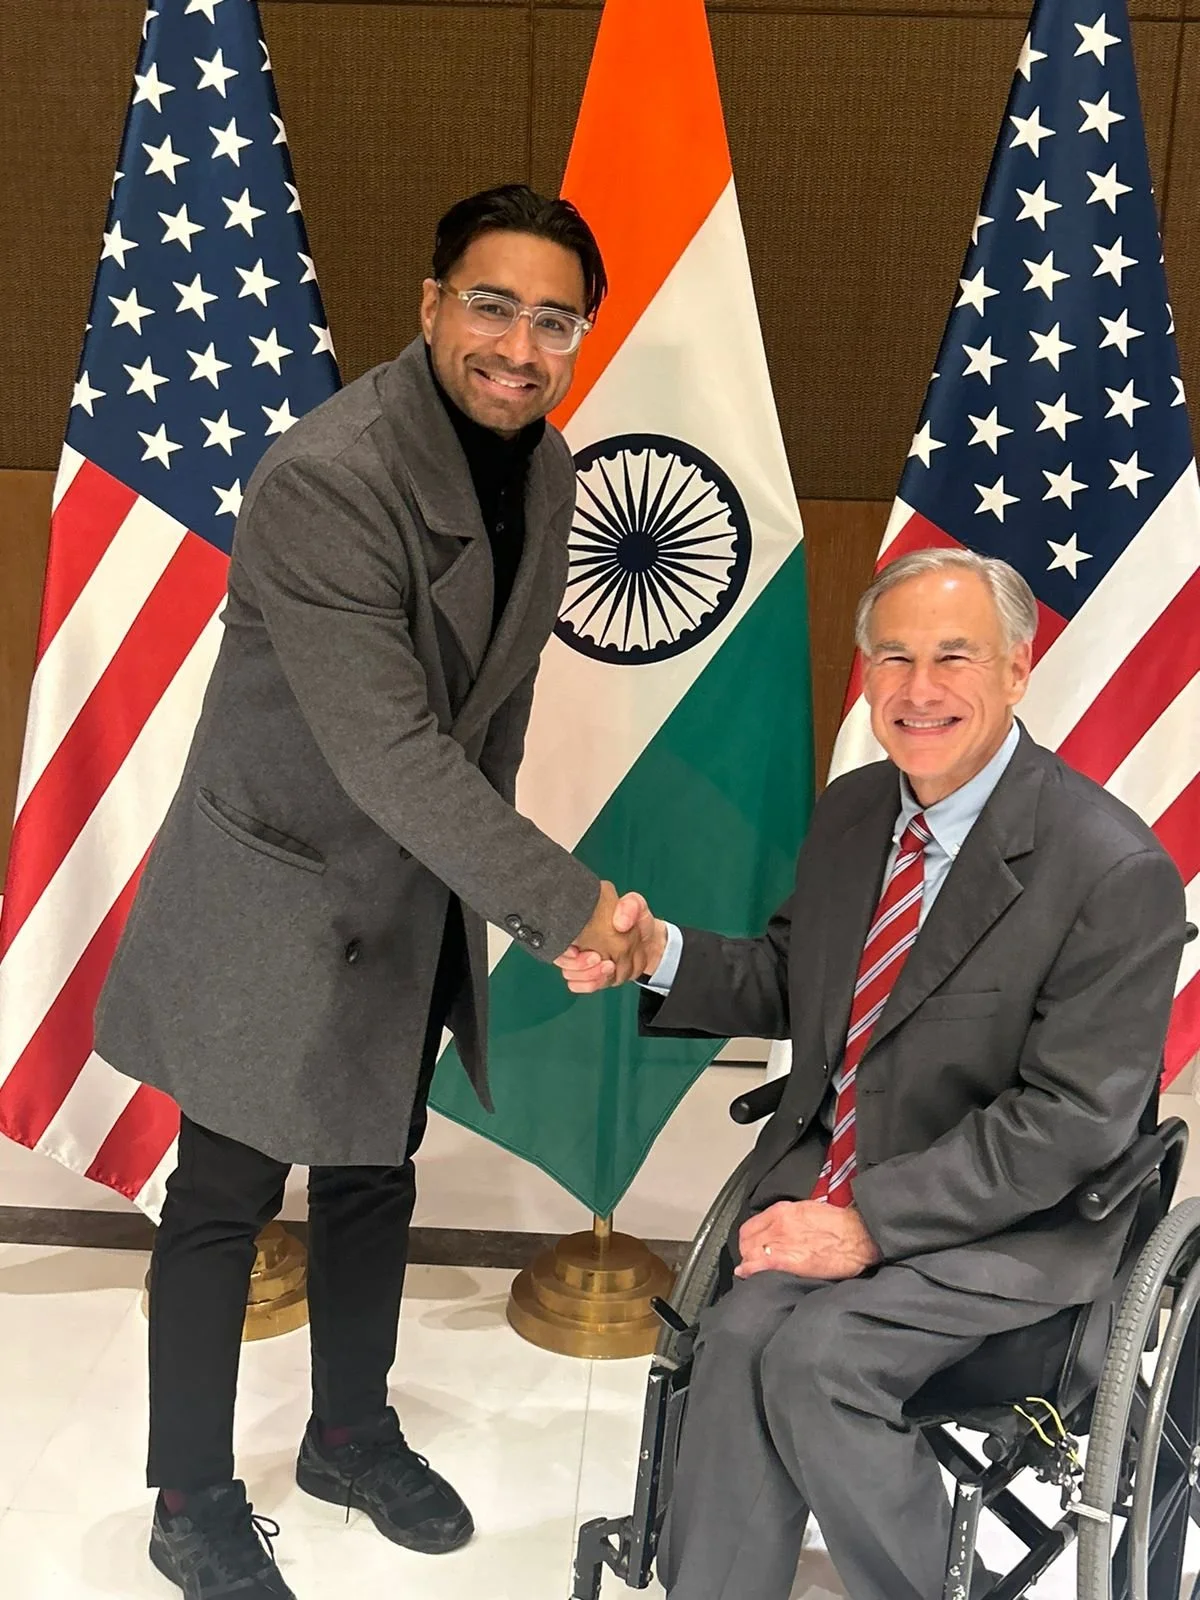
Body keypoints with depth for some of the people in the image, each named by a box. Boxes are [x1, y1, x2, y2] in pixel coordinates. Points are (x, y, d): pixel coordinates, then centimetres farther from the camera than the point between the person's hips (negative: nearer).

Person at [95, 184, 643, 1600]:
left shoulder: (546, 468, -1)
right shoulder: (323, 476, -26)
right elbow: (386, 749, -30)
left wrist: (491, 871, 12)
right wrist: (562, 902, -28)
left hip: (417, 893, 7)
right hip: (276, 891, -7)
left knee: (375, 1176, 20)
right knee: (226, 1202, 8)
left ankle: (351, 1432, 42)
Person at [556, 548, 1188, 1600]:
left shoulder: (1118, 871, -16)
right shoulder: (852, 810, 4)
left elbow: (1072, 1118, -17)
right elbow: (793, 984, 14)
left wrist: (872, 1223, -21)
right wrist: (659, 954, -5)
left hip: (1012, 1219, -5)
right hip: (829, 1177, 5)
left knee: (814, 1356, -24)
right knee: (742, 1335, -21)